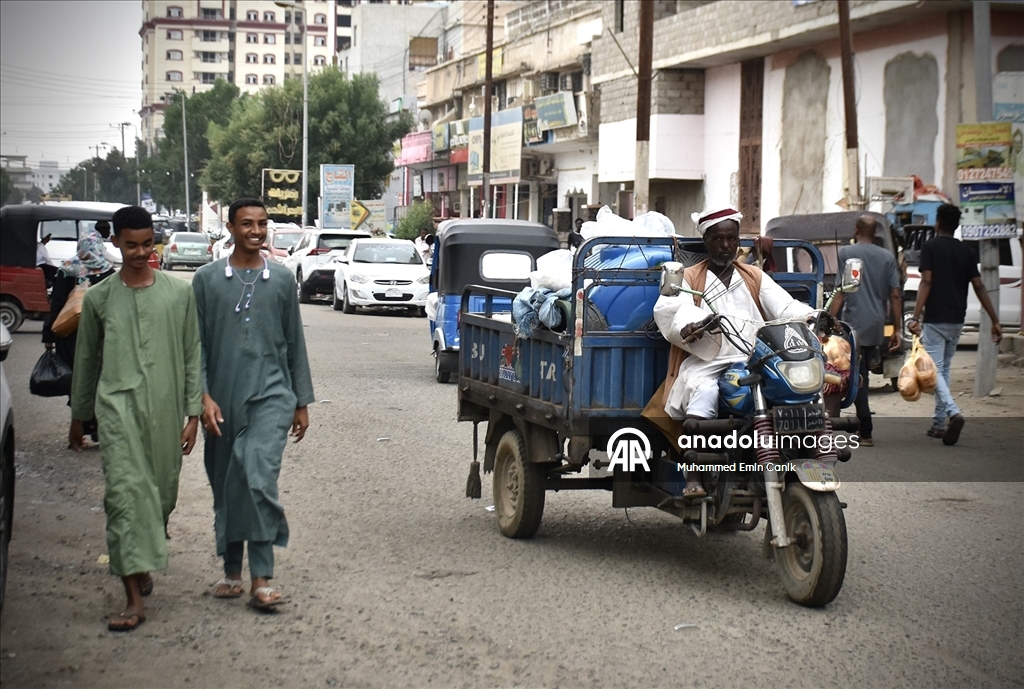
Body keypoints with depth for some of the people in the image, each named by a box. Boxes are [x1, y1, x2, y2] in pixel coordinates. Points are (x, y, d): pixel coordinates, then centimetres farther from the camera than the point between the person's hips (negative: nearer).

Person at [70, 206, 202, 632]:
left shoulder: (179, 294, 5)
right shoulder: (99, 298, 7)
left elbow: (192, 357, 6)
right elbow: (86, 360, 16)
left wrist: (193, 412, 1)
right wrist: (78, 416, 20)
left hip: (166, 410, 1)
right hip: (118, 407, -1)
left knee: (162, 494, 8)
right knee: (125, 493, -13)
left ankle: (143, 566, 35)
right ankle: (134, 598, -16)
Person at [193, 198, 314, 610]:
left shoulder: (282, 279, 7)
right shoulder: (207, 279, 4)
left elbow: (294, 343, 11)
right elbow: (196, 343, 3)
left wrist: (302, 402, 10)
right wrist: (204, 396, -8)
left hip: (270, 394, -1)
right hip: (222, 400, 1)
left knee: (259, 477, -18)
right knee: (225, 487, 10)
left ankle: (262, 579, -17)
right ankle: (232, 571, 25)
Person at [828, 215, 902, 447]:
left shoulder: (845, 253, -3)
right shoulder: (887, 258, 8)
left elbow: (841, 293, -9)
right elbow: (895, 295, 5)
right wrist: (897, 329, 10)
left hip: (854, 325, -5)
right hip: (877, 327, 5)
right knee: (862, 375, 16)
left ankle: (866, 433, -8)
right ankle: (862, 426, 20)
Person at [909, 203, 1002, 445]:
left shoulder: (930, 247, -7)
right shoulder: (966, 251, 8)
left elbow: (926, 282, -16)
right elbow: (979, 287, 3)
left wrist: (916, 317, -20)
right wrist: (995, 321, 4)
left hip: (935, 320, -6)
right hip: (957, 321, 6)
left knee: (933, 370, -7)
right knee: (944, 369, 17)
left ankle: (953, 413, -29)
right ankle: (939, 423, 18)